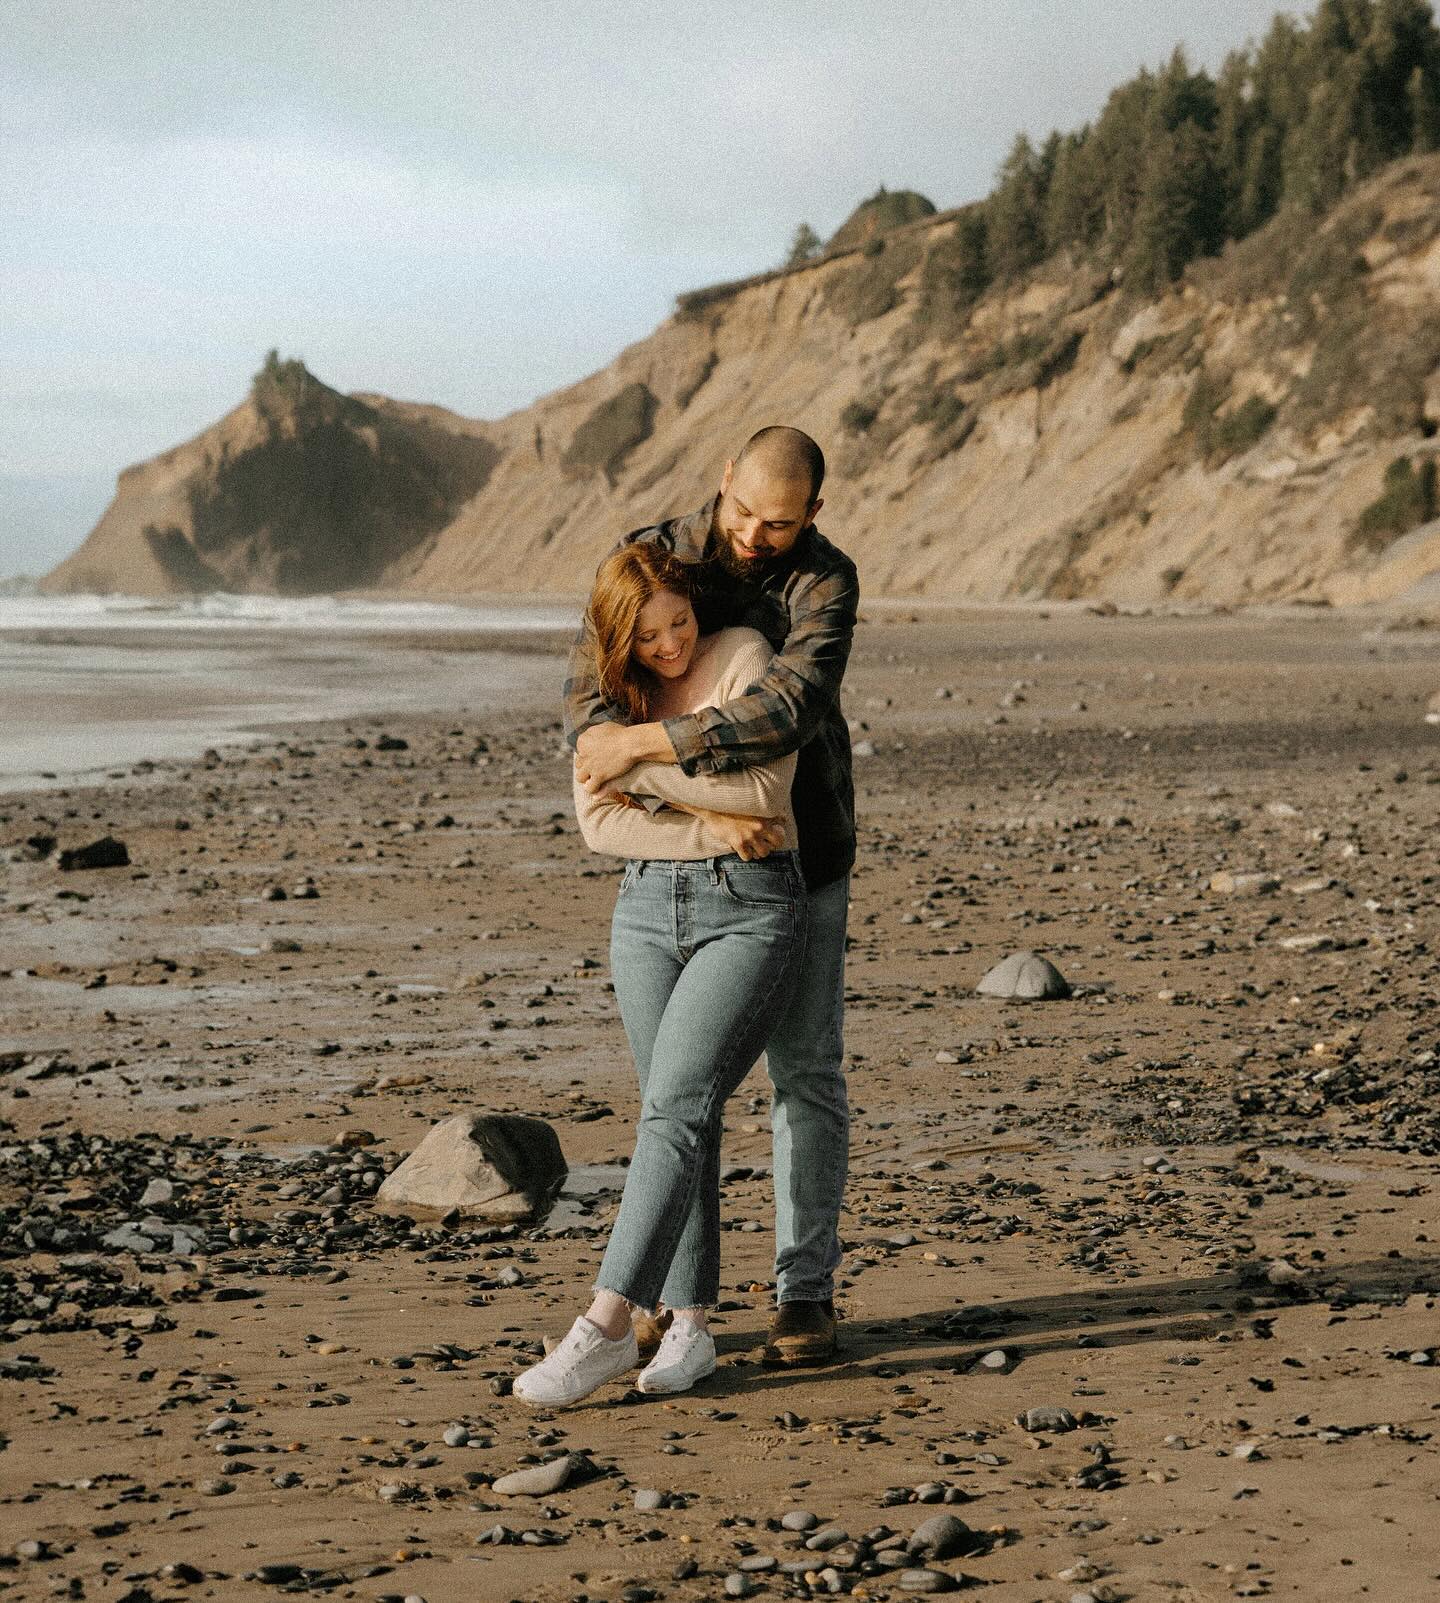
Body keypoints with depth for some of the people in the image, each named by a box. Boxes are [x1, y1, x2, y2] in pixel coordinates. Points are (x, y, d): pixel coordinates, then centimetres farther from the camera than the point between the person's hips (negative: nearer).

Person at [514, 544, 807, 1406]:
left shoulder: (744, 655, -6)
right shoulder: (612, 692, 8)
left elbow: (763, 789, -15)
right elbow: (600, 821, -1)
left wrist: (642, 765, -12)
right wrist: (708, 828, -13)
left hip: (751, 910, -5)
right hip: (648, 909, 5)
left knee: (673, 1108, -15)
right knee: (683, 1116, 3)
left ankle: (606, 1326, -20)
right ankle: (690, 1326, 7)